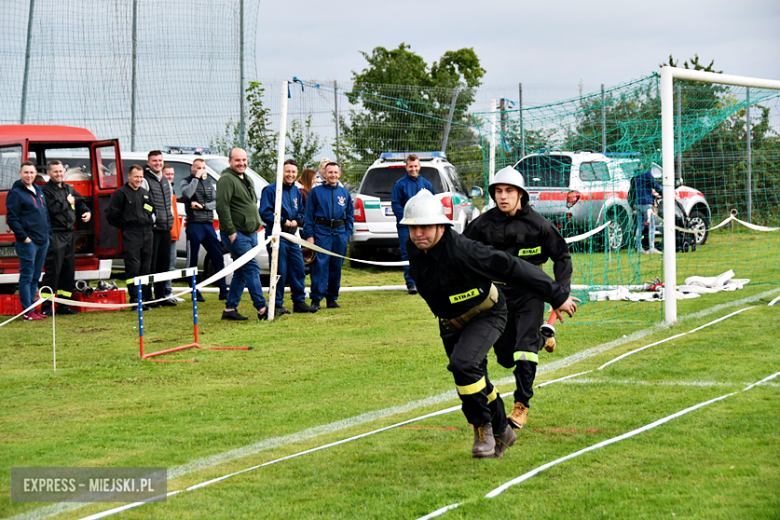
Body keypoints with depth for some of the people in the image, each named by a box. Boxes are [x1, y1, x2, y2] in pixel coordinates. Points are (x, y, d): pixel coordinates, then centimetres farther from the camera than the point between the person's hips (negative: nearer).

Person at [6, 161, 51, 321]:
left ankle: (32, 307, 17)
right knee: (26, 277, -4)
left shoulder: (38, 191, 16)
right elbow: (11, 219, -13)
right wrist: (24, 237, -16)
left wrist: (48, 233, 13)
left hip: (43, 241, 8)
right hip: (28, 242, -8)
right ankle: (28, 311, -3)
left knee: (35, 277, 12)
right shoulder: (16, 193, -8)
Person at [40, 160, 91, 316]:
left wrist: (86, 212, 3)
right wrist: (67, 202, -8)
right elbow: (52, 208, -21)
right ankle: (46, 307, -7)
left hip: (69, 234, 8)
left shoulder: (69, 189, 17)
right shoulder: (46, 190, -7)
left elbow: (80, 203, 24)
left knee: (69, 269, 11)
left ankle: (63, 305, 18)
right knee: (52, 270, -9)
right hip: (55, 235, -8)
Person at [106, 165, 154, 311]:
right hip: (131, 235, -6)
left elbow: (152, 210, 30)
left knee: (146, 267, 7)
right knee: (133, 267, -10)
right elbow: (112, 215, -3)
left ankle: (147, 298, 12)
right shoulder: (121, 193, -1)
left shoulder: (145, 193, 19)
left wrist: (150, 223, 16)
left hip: (147, 233, 6)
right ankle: (135, 300, -10)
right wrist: (124, 227, -1)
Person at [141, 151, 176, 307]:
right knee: (150, 265, -7)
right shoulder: (145, 181, -7)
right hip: (152, 229, -8)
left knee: (164, 264, 11)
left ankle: (161, 295, 18)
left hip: (166, 228, 8)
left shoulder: (166, 181, 19)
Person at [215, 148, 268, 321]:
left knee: (241, 272, 10)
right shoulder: (227, 180, -11)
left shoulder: (247, 180, 18)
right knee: (252, 268, -12)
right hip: (236, 234, -9)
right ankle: (262, 309, -13)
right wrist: (231, 231, -21)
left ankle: (230, 309, 14)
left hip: (250, 234, 9)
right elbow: (222, 206, -19)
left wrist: (256, 226, 19)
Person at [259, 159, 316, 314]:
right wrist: (283, 221, -16)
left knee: (298, 269, 8)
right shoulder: (271, 190, -7)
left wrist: (296, 221, 0)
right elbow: (264, 212, -13)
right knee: (279, 272, -5)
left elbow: (301, 212, 22)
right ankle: (277, 305, 2)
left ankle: (299, 302, 19)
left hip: (292, 236, 7)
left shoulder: (296, 191, 15)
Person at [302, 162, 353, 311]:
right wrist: (309, 235, -6)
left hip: (340, 233, 4)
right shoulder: (316, 192, 5)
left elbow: (350, 215, 17)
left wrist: (347, 233, 4)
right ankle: (316, 299, -9)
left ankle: (332, 298, 16)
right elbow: (309, 215, 3)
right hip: (322, 232, -3)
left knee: (336, 267, 7)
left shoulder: (345, 193, 14)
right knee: (320, 265, -10)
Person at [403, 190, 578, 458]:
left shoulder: (462, 250, -35)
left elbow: (512, 268, -29)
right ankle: (501, 432, 37)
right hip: (451, 323, 7)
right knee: (474, 379, 15)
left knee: (463, 364, -28)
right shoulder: (414, 247, -14)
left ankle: (483, 426, -8)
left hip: (485, 315, -7)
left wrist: (557, 296, -23)